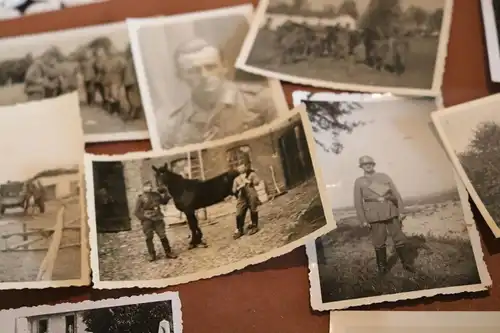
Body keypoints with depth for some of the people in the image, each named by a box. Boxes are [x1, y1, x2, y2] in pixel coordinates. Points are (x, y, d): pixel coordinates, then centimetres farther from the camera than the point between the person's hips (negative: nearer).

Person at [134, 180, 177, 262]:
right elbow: (137, 212, -5)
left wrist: (166, 194, 6)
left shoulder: (156, 195, 7)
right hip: (147, 221, -3)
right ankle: (152, 255, 14)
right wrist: (143, 217, -18)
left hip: (157, 219, 3)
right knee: (149, 238, 3)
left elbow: (164, 202, 21)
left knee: (163, 236, 4)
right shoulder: (141, 198, -4)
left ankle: (168, 252, 13)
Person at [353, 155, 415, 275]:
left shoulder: (384, 177, 8)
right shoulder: (359, 182, 3)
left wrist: (401, 211, 1)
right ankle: (382, 266, 16)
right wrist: (363, 220, -5)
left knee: (399, 238, 3)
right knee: (379, 242, 2)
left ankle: (405, 262, 16)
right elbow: (358, 202, 1)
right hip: (375, 216, -2)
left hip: (391, 213, 2)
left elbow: (396, 194, 7)